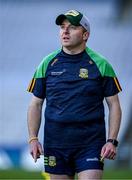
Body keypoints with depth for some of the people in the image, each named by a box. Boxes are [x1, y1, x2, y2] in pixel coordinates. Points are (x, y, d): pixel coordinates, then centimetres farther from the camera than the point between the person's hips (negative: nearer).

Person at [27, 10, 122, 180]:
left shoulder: (101, 64, 1)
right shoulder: (48, 64, 6)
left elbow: (114, 105, 3)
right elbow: (35, 104, 10)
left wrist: (112, 141, -7)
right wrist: (33, 139, -1)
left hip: (90, 144, -2)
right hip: (56, 144, 2)